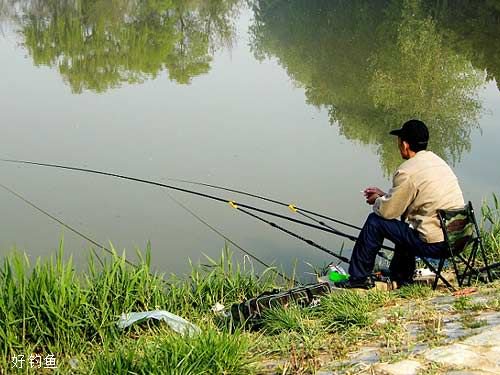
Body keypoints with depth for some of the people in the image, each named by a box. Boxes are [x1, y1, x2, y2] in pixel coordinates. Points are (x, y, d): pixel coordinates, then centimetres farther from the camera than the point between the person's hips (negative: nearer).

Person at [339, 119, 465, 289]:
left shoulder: (407, 172, -15)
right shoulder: (437, 161, 12)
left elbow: (388, 211, -8)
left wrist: (377, 201, 14)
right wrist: (384, 195, 25)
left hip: (435, 244, -9)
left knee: (375, 222, 3)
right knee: (406, 221, 33)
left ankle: (358, 278, 14)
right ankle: (401, 277, 39)